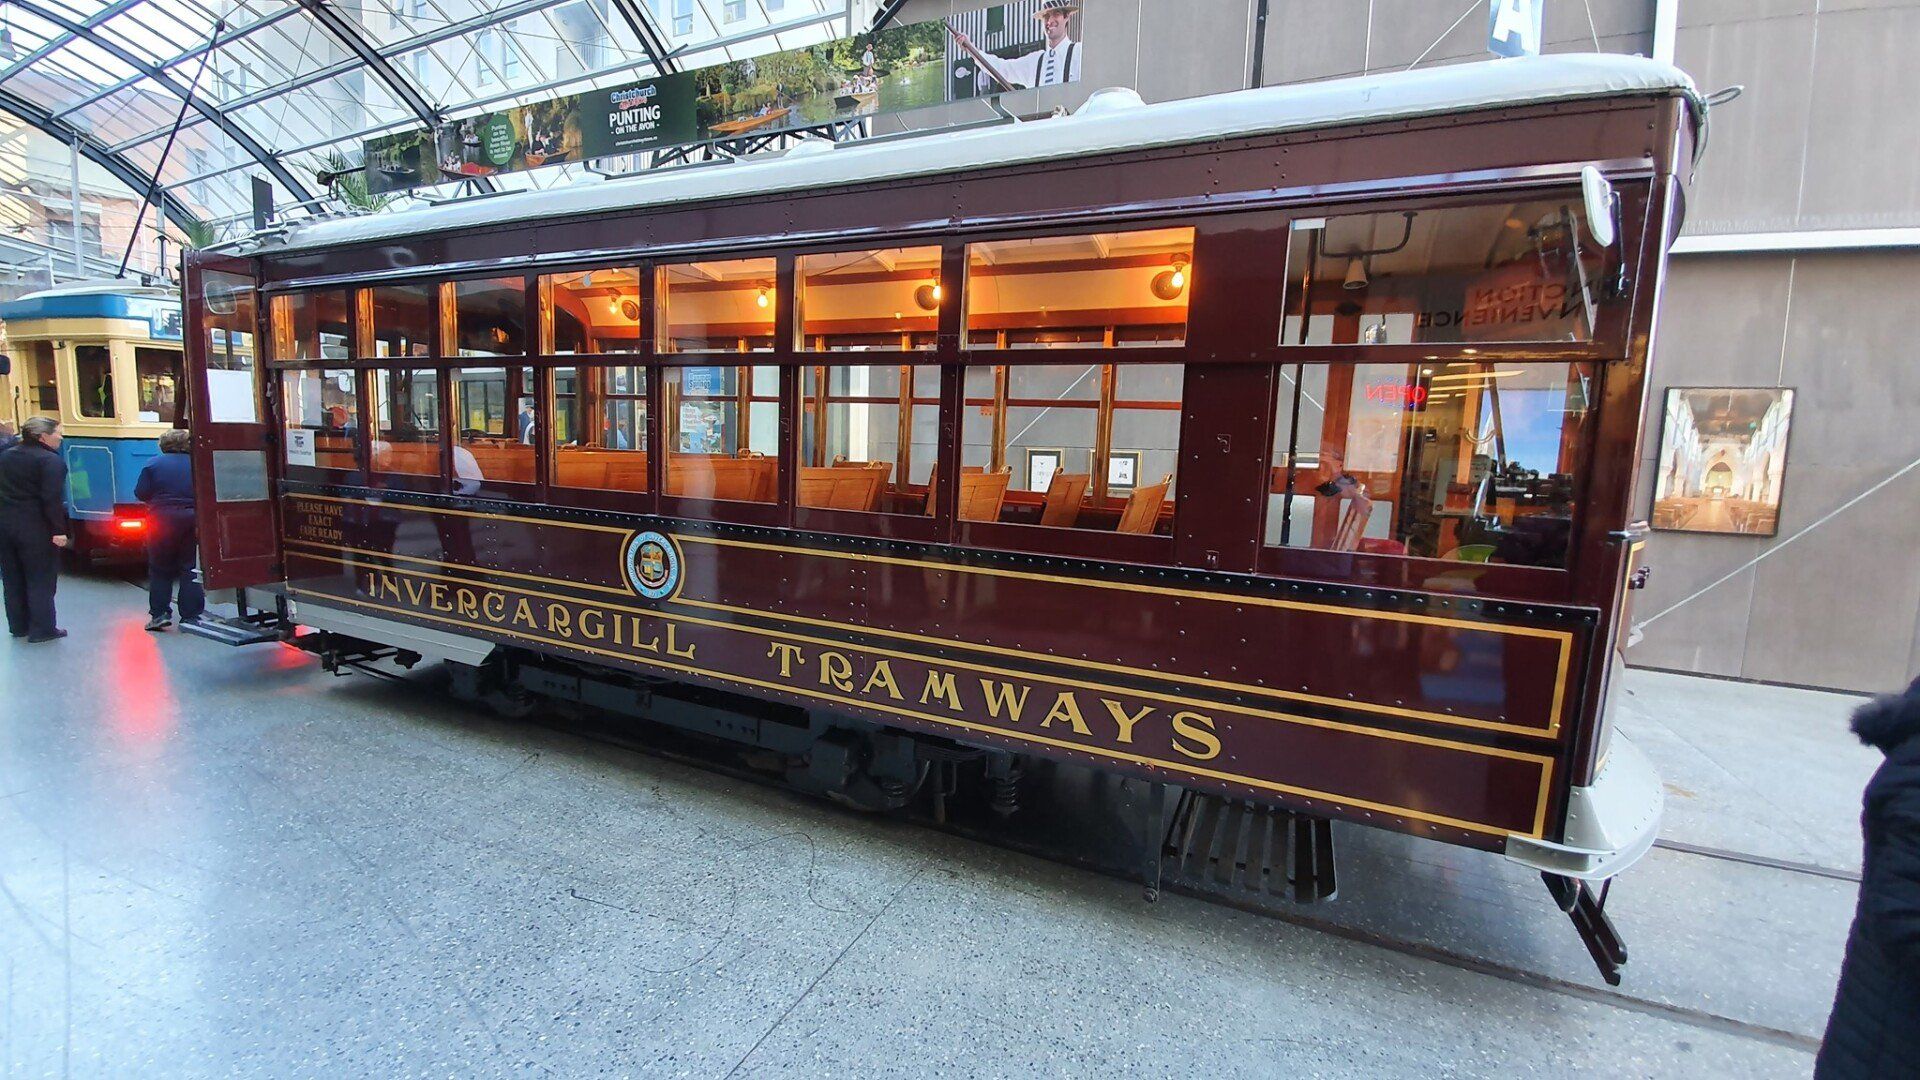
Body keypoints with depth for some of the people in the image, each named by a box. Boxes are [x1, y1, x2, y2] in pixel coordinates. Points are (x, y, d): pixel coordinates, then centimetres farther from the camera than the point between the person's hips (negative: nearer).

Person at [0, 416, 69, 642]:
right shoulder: (50, 460, -15)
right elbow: (51, 499, -20)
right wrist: (59, 530, -20)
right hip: (35, 528, -7)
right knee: (41, 579, -1)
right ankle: (42, 629, 1)